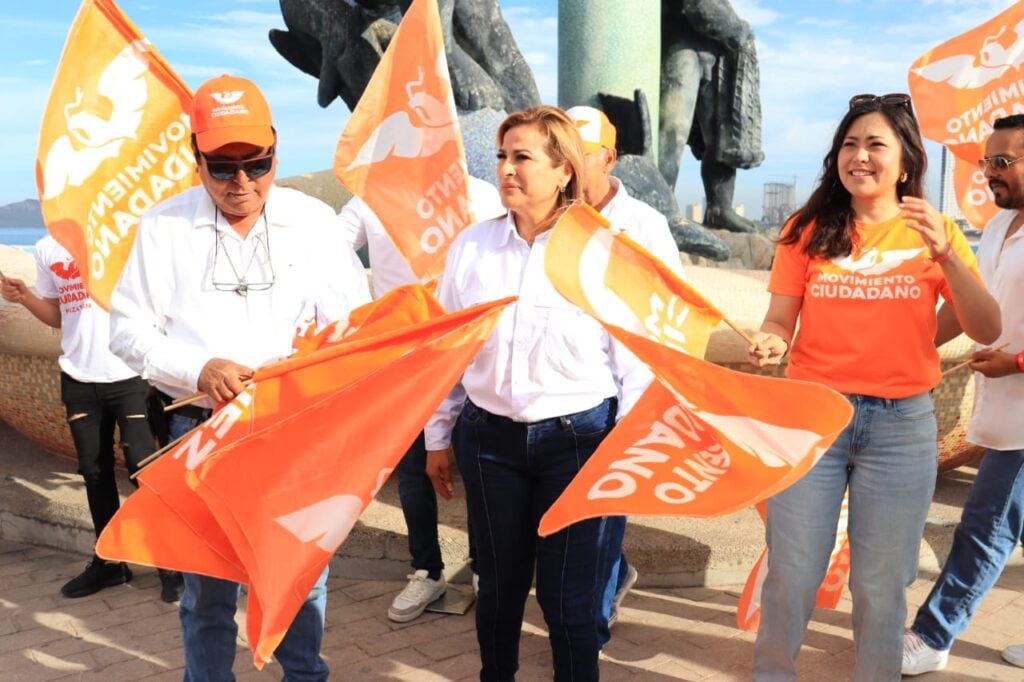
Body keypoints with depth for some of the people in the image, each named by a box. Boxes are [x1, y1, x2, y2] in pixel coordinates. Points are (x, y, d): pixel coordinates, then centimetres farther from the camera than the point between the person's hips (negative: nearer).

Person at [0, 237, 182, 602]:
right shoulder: (46, 248, 9)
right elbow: (58, 316, 15)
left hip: (129, 373, -5)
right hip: (78, 378, 5)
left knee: (143, 465, -3)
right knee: (93, 469, 11)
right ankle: (108, 560, 25)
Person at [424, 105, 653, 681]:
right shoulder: (474, 245, 0)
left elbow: (634, 358, -5)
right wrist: (438, 436, 11)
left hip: (577, 438, -3)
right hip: (489, 438, 3)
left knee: (568, 595, 5)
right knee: (499, 584, 17)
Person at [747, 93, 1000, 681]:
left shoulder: (934, 233, 2)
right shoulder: (808, 230, 2)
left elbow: (987, 331, -6)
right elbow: (780, 318, 1)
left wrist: (945, 255, -20)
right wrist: (769, 342, -22)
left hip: (902, 425, 0)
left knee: (881, 585, 9)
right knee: (789, 574, 7)